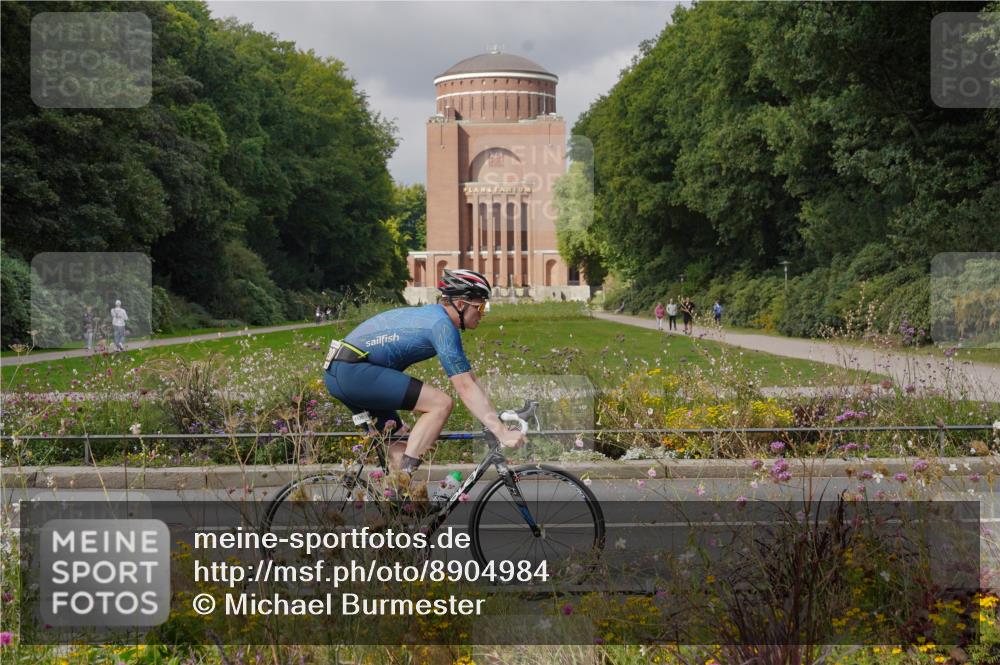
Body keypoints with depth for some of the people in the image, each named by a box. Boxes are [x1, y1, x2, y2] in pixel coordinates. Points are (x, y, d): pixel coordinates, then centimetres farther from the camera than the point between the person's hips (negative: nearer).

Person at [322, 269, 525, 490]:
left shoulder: (432, 315, 17)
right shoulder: (442, 325, -14)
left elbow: (469, 380, 19)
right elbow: (466, 389, -18)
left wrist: (499, 420, 16)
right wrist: (502, 433, -19)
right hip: (354, 371, -10)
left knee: (402, 447, 15)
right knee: (441, 403, -15)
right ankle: (401, 482, -16)